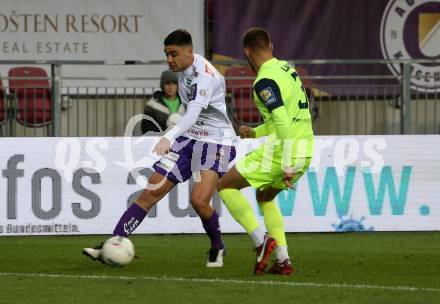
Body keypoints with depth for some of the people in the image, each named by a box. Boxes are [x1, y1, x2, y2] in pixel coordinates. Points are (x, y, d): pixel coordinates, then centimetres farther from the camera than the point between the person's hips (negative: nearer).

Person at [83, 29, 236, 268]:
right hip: (188, 138, 8)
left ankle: (217, 248, 4)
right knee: (150, 192, -4)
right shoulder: (183, 69, 4)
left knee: (199, 200, -24)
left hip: (215, 141, -8)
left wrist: (169, 137, -53)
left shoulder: (205, 76, -23)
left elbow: (193, 114, -38)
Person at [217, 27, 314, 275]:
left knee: (226, 186, 5)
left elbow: (283, 123, -24)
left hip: (281, 152, -9)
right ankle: (283, 261, 19)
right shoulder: (288, 69, 14)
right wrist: (255, 133, 27)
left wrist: (286, 167, -23)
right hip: (305, 151, 9)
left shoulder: (265, 81, -14)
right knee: (265, 197, 29)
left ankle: (262, 240, -9)